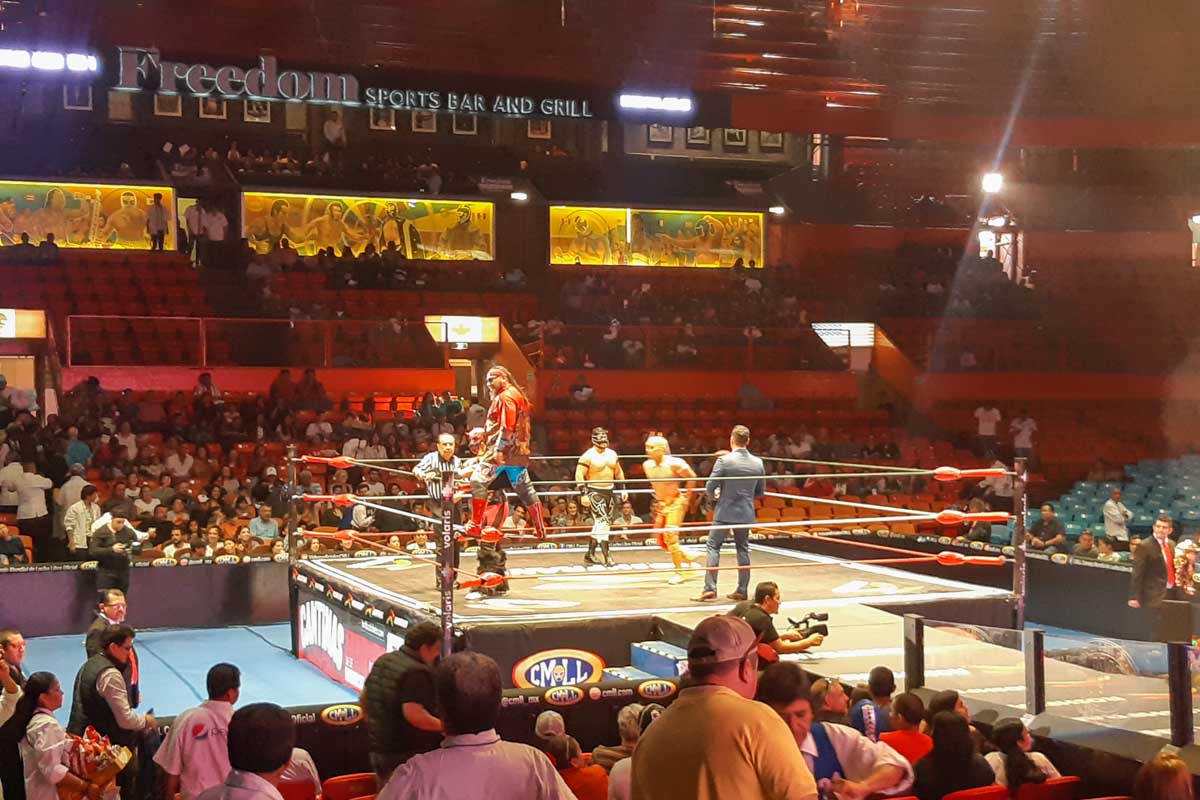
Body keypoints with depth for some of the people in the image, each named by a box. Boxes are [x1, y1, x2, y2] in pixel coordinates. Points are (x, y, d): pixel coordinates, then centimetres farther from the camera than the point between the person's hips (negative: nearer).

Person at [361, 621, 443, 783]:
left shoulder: (382, 661, 9)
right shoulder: (417, 673, -20)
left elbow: (364, 698, 19)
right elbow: (414, 714, -28)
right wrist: (444, 726, -16)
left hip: (377, 747, 9)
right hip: (407, 753, -9)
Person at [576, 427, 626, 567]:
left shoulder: (612, 454, 9)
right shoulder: (588, 456, -11)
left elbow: (619, 472, 19)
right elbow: (579, 474, -13)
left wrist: (623, 489, 15)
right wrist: (583, 494, -19)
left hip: (610, 491, 7)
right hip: (595, 492, -7)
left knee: (600, 524, 11)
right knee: (602, 523, -14)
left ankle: (590, 554, 22)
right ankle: (607, 557, -14)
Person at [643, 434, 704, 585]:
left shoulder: (674, 464, -20)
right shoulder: (647, 465, -1)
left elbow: (692, 478, -9)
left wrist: (687, 498, -7)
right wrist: (658, 497, 15)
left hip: (676, 503, -7)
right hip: (661, 504, 7)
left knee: (670, 536, -15)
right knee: (662, 541, 7)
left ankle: (679, 572, 0)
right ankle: (691, 559, 26)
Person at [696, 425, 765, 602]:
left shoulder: (724, 460, -14)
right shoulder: (758, 463, 1)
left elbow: (710, 487, -12)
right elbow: (760, 492, 9)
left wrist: (714, 496, 10)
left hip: (725, 512, -4)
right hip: (746, 513, 4)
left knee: (713, 547, 4)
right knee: (743, 549, 15)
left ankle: (710, 588, -4)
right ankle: (742, 590, 15)